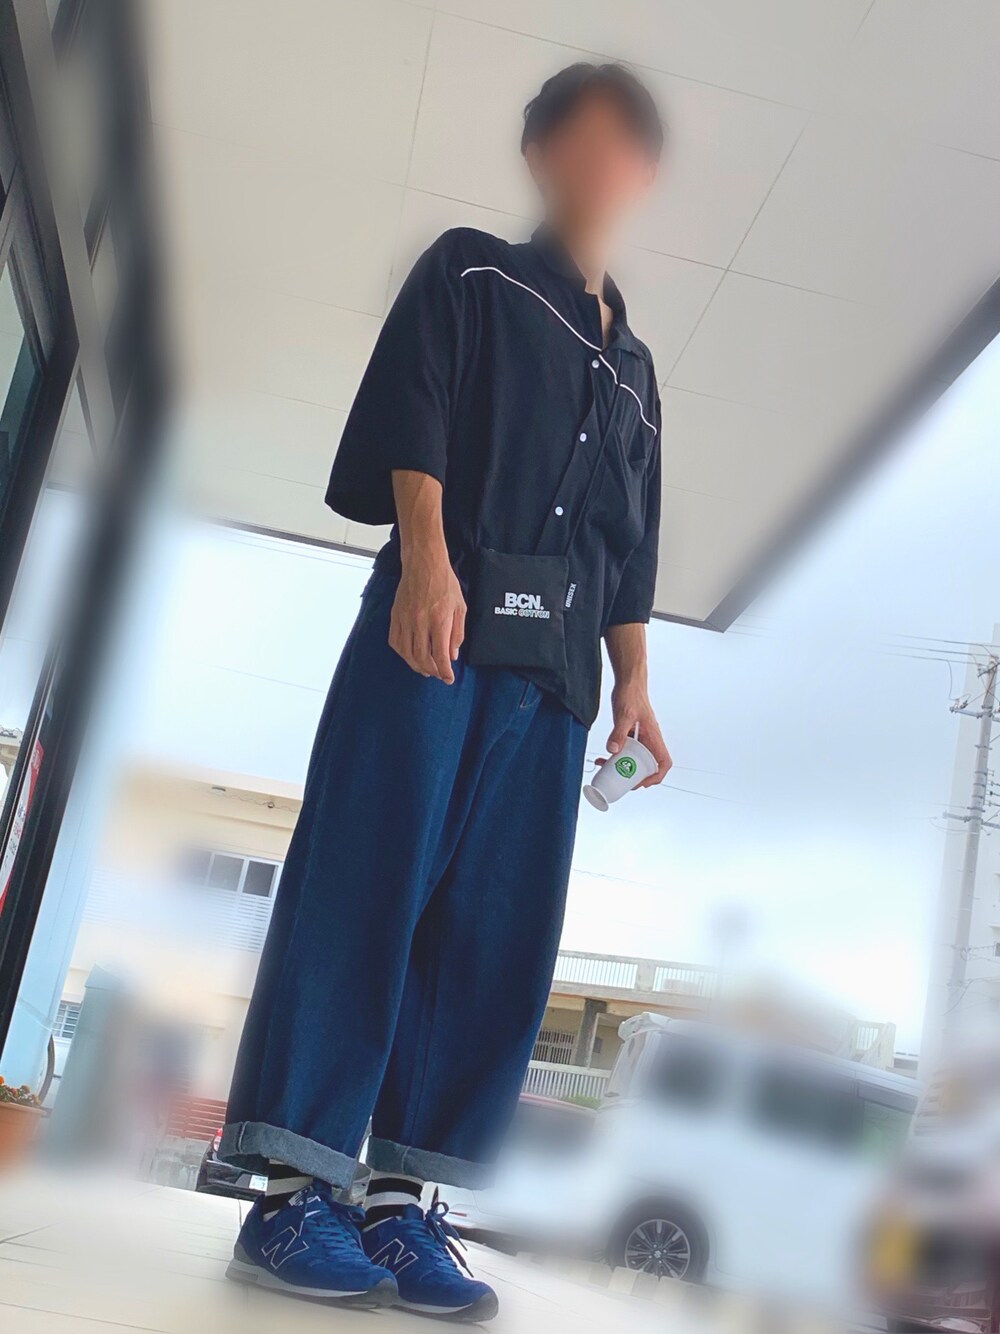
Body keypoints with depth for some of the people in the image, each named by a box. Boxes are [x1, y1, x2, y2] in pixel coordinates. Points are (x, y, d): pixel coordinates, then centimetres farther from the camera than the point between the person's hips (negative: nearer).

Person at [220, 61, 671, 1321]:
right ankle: (293, 1188, -9)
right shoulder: (469, 273, 15)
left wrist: (633, 684, 14)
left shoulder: (633, 365, 29)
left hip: (554, 668, 5)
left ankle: (400, 1200, 1)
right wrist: (424, 554, -18)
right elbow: (413, 411, -2)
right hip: (441, 610, -5)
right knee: (365, 885, -12)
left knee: (499, 929, -3)